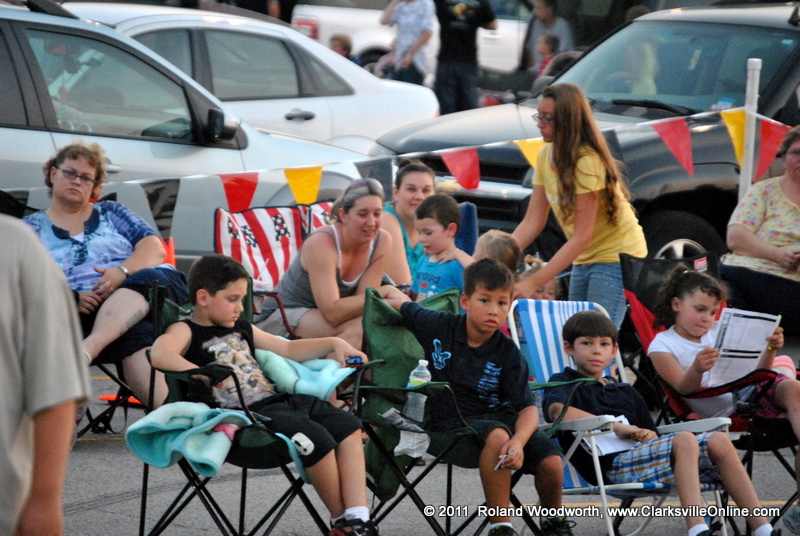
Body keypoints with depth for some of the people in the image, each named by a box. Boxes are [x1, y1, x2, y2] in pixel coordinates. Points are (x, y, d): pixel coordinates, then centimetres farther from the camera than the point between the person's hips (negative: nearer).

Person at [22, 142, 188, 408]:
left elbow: (155, 249, 9)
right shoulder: (32, 227, 21)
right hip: (85, 313, -1)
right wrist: (71, 300, -16)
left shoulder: (111, 213, 26)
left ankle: (89, 348, -58)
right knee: (135, 337, -37)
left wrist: (122, 272, -14)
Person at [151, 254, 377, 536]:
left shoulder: (242, 329, 26)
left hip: (279, 399, 9)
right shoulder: (187, 331, 0)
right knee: (316, 438, -27)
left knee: (348, 426, -5)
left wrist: (333, 343, 24)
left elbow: (288, 349, 35)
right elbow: (160, 353, -22)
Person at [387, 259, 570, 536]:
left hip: (499, 415, 2)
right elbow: (399, 305, 16)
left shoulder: (508, 354, -4)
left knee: (550, 461, -22)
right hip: (452, 420, -2)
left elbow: (527, 408, -12)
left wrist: (519, 441, -32)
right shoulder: (438, 326, -2)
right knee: (496, 435, -37)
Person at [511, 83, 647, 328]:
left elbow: (582, 237, -25)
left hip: (617, 255, -8)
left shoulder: (587, 162, -22)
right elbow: (532, 222, 1)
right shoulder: (545, 156, 2)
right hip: (584, 260, 8)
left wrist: (533, 282, -29)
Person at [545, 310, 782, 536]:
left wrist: (650, 437, 0)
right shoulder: (564, 383, 11)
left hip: (641, 455, 7)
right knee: (685, 440, -30)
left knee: (719, 442, -13)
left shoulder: (627, 393, 32)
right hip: (612, 464, -7)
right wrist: (616, 426, -13)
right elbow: (557, 410, -14)